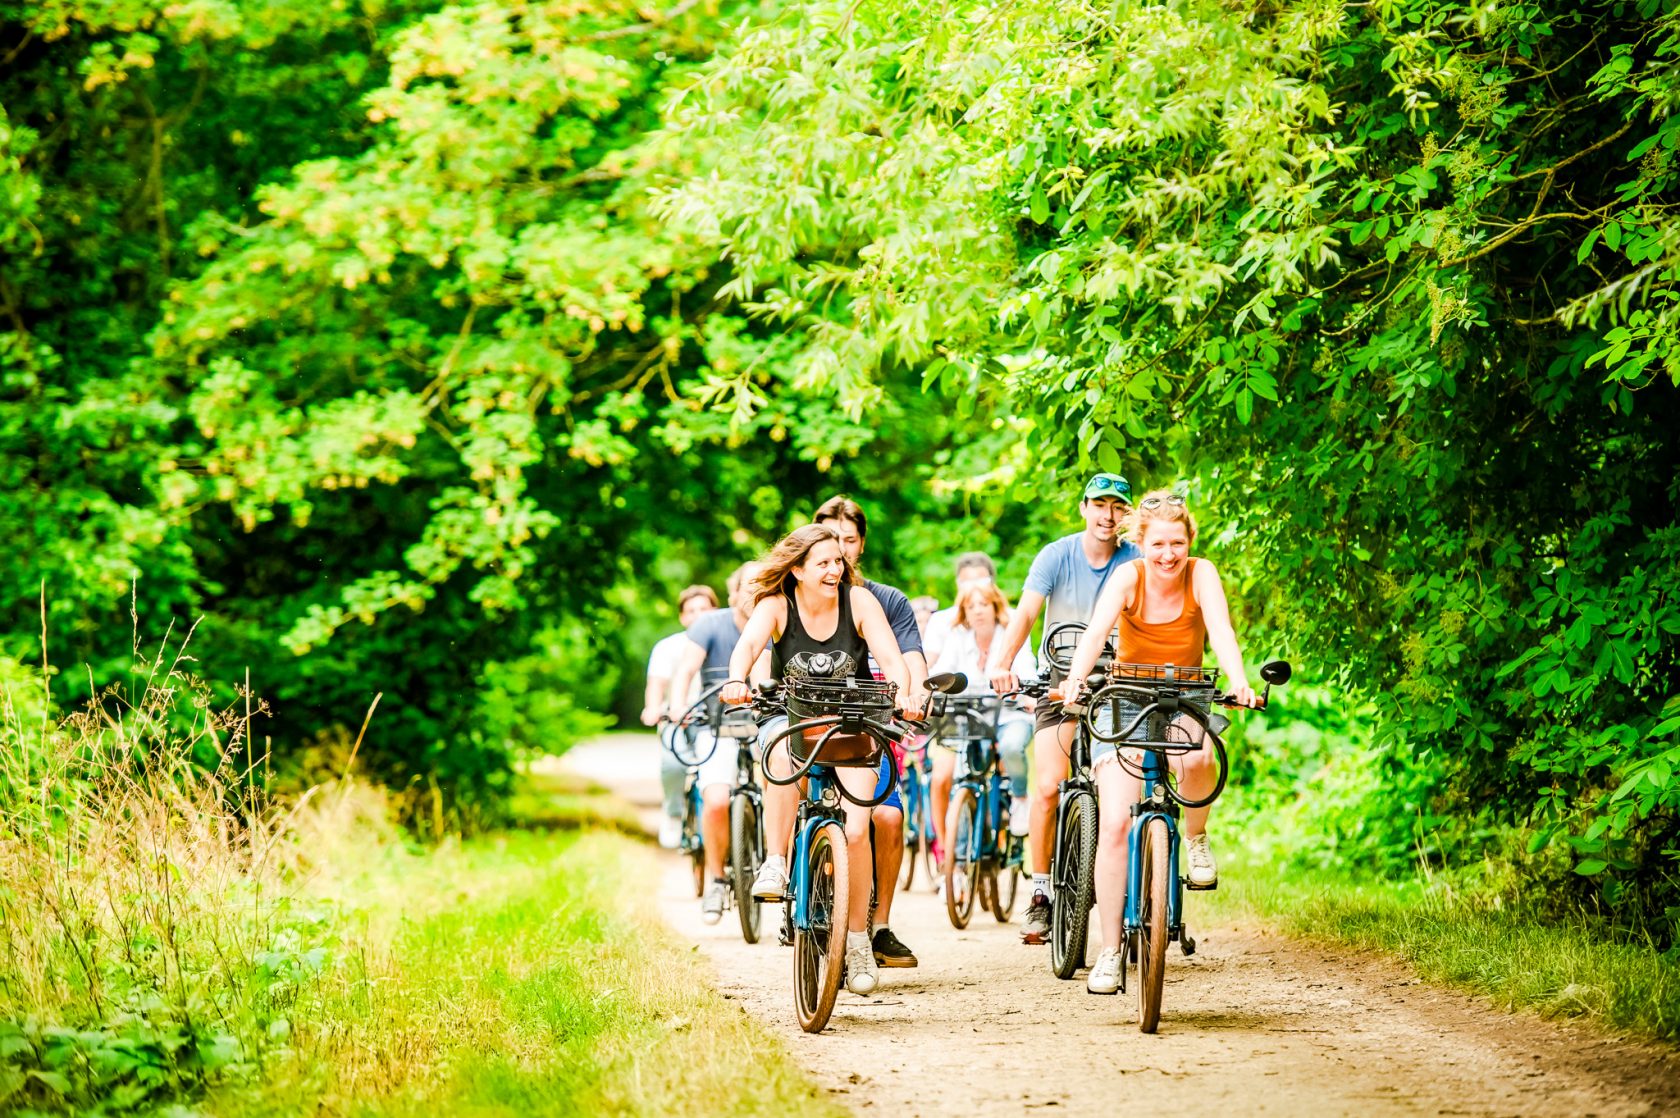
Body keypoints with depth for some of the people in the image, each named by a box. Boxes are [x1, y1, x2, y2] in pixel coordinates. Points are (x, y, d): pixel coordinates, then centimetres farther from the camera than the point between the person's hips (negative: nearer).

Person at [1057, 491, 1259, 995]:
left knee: (1195, 761, -37)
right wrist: (1074, 680, -49)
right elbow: (1095, 632, -30)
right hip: (1125, 705, 0)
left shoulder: (1201, 574, -12)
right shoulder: (1128, 577, -15)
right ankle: (1109, 952, -5)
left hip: (1183, 703, 0)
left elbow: (1221, 630, -27)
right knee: (1114, 824, -13)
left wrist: (1239, 683, -45)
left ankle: (1196, 839, -4)